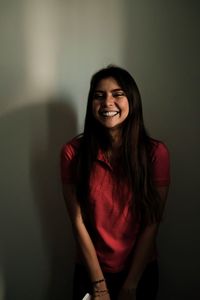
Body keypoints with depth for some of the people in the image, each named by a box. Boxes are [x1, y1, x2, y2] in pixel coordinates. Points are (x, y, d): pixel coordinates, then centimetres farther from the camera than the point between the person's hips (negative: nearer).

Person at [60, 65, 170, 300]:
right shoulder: (73, 152, -13)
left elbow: (151, 225, -12)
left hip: (141, 271, 0)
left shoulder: (156, 153, -13)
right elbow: (79, 222, -12)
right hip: (90, 271, 0)